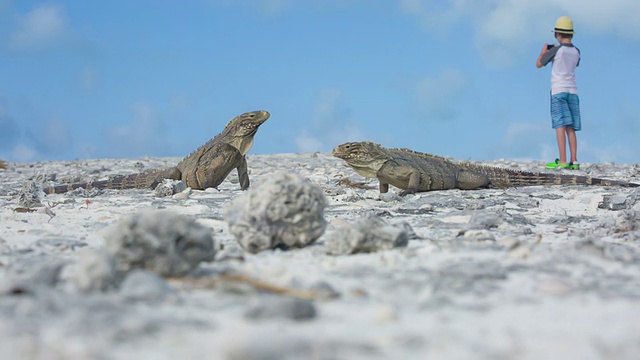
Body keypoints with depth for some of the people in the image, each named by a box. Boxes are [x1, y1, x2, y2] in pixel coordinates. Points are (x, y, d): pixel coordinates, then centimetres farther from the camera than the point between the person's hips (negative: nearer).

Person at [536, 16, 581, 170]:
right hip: (572, 91, 5)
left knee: (560, 126, -9)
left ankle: (562, 161, -15)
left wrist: (543, 52, 23)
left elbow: (539, 64, 4)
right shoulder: (576, 52, 8)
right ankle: (574, 161, 2)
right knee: (570, 128, 6)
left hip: (558, 91, -5)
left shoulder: (556, 50, -7)